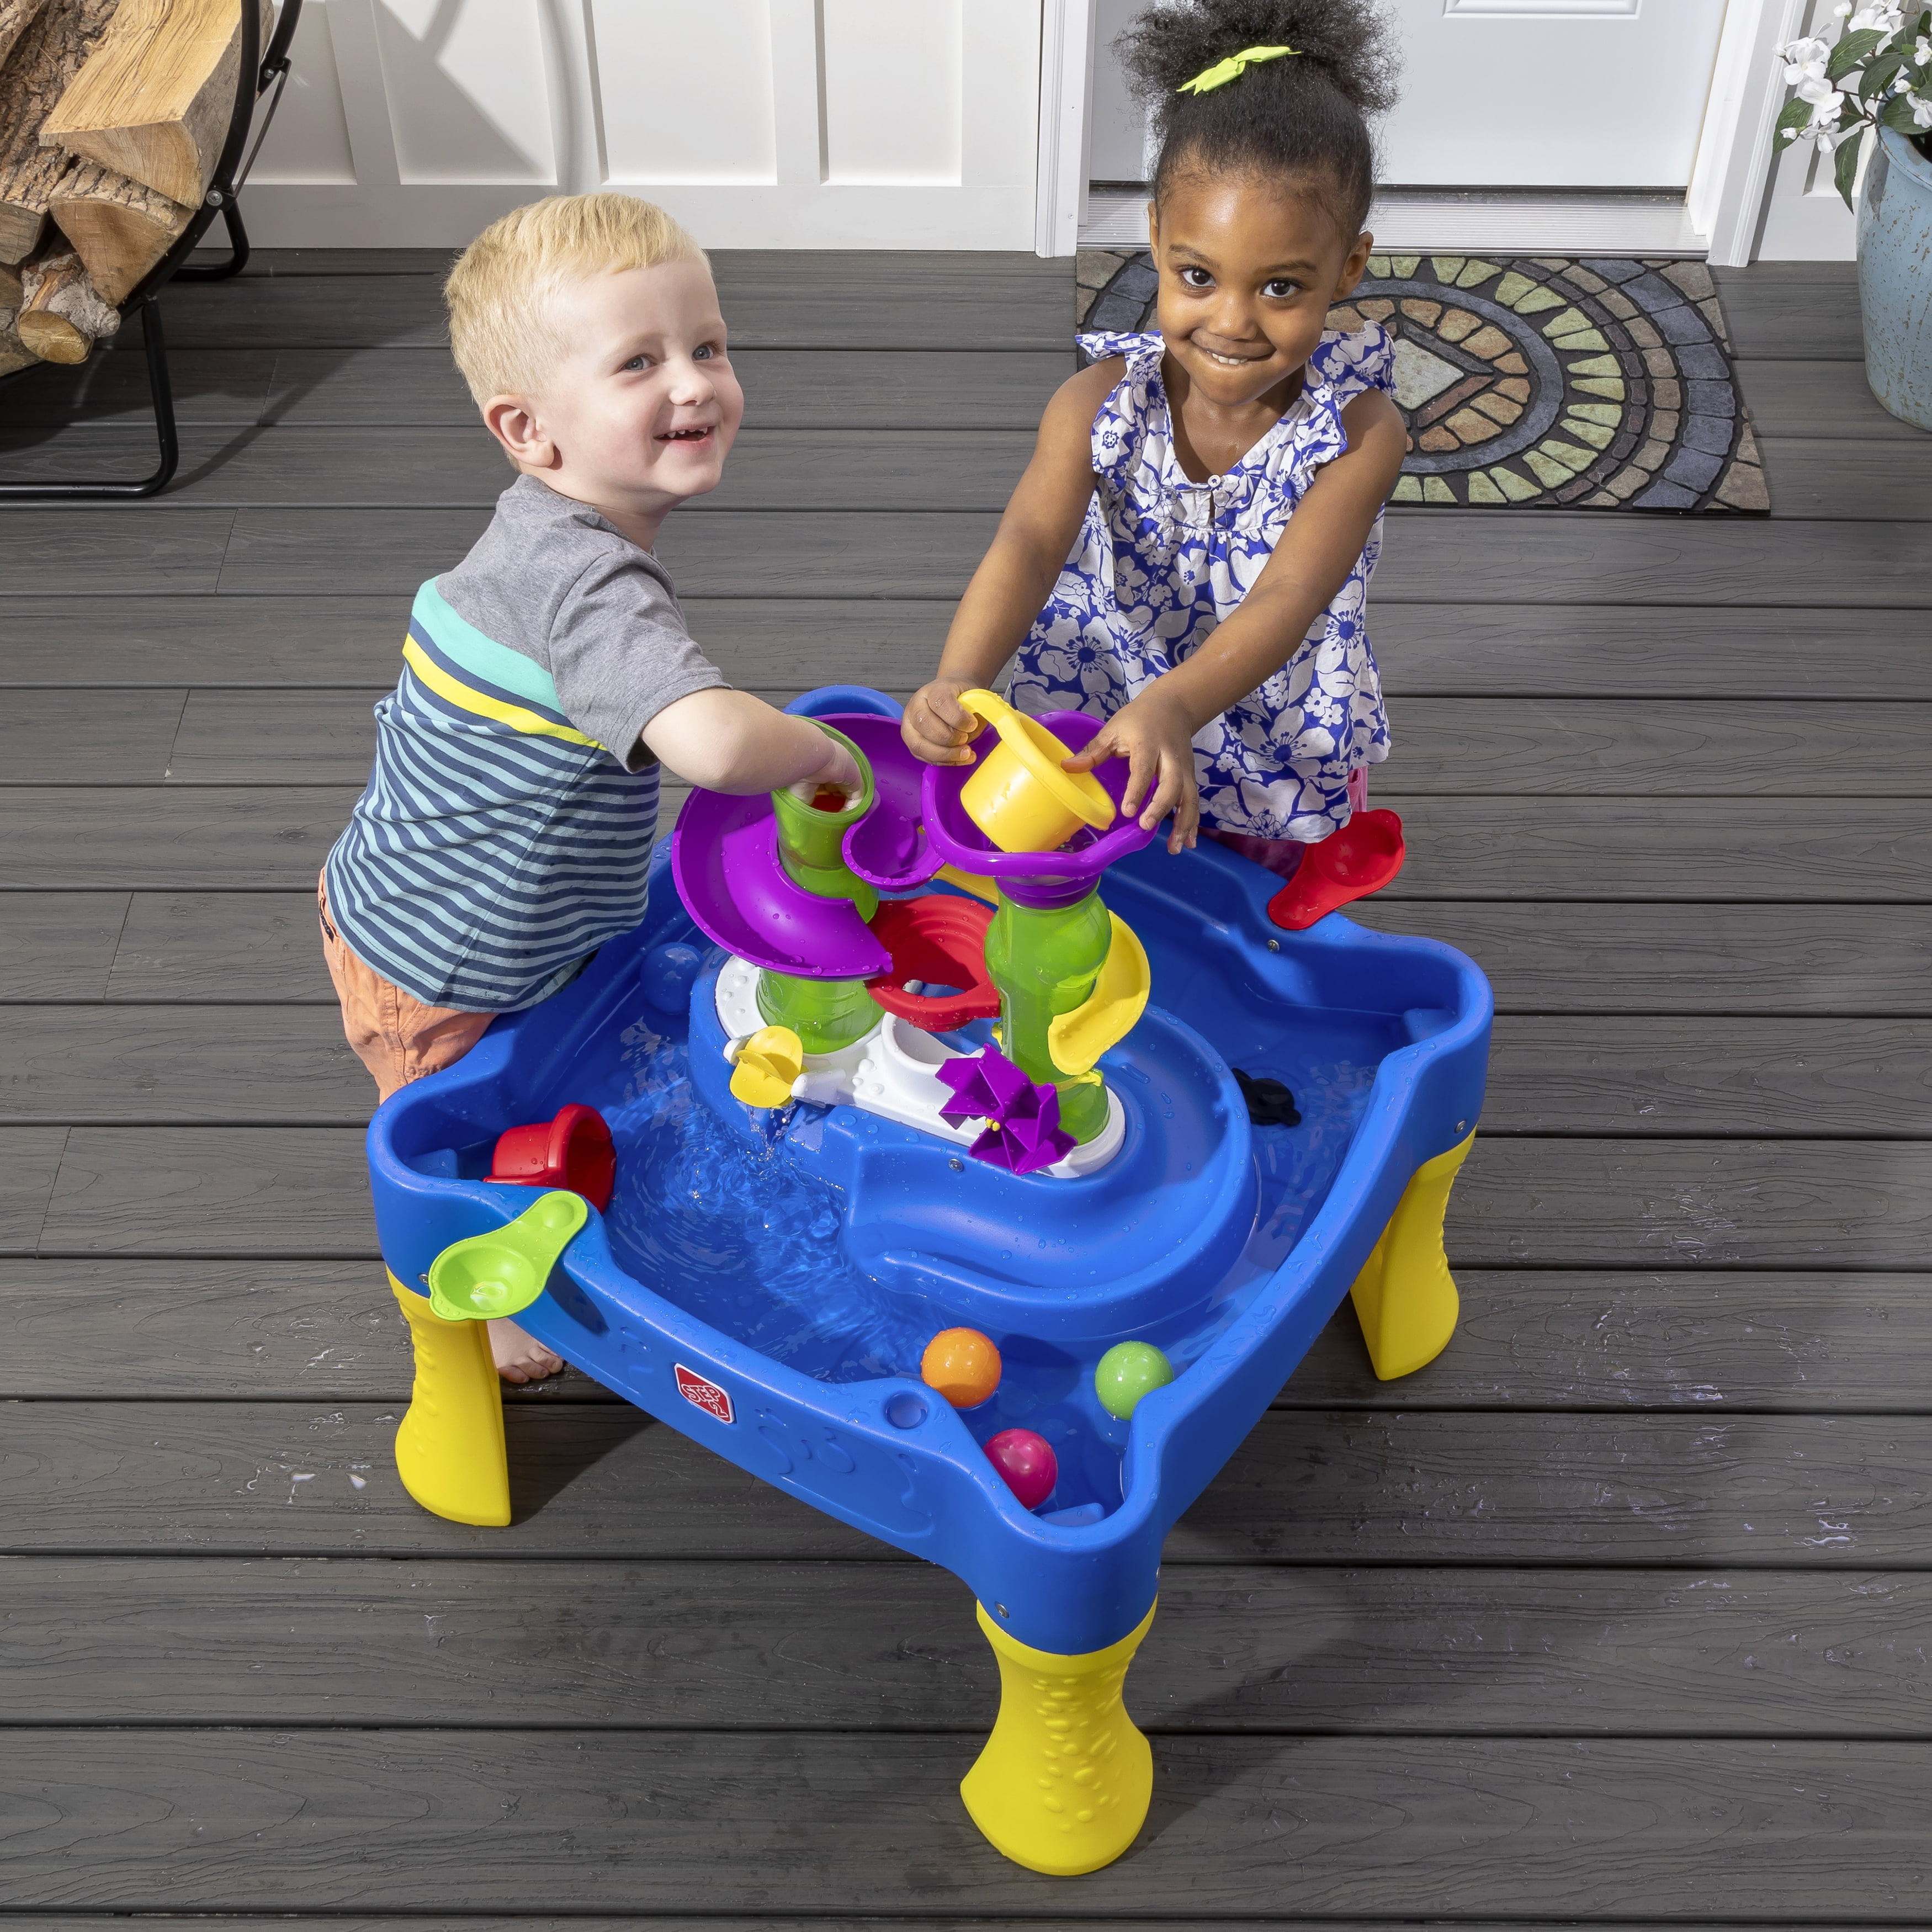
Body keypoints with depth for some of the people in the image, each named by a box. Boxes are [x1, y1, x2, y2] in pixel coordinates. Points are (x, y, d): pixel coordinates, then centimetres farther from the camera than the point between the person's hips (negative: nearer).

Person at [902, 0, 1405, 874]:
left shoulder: (1358, 431, -22)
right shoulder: (1100, 405, -18)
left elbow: (1289, 598, -35)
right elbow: (1028, 547, -32)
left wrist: (1176, 707, -55)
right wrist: (958, 683, -53)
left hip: (1284, 767, -1)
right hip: (1101, 741, 1)